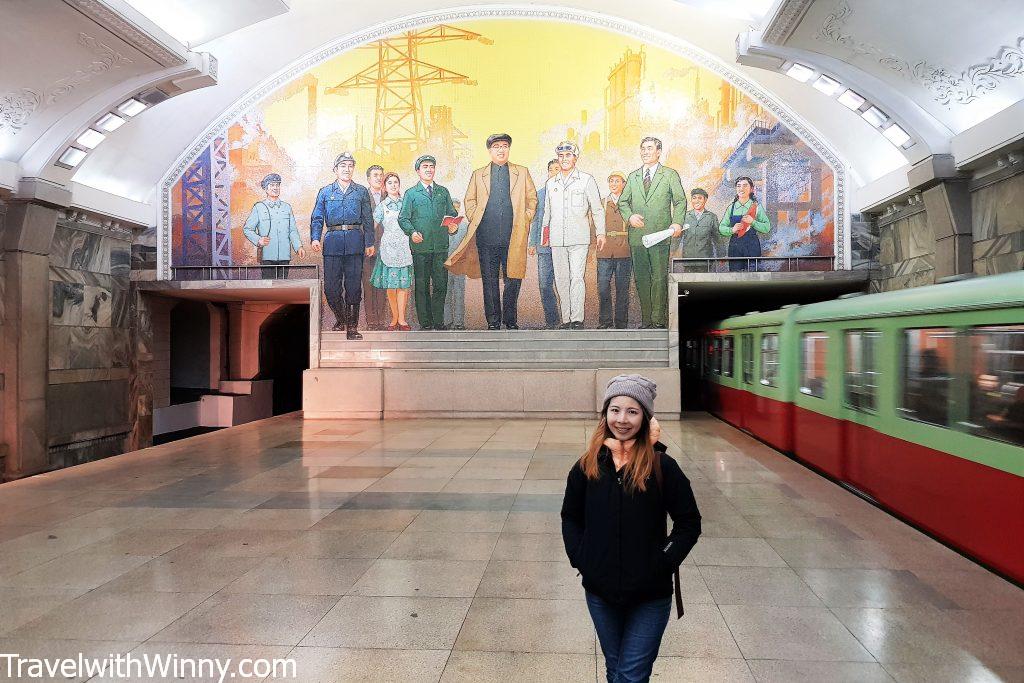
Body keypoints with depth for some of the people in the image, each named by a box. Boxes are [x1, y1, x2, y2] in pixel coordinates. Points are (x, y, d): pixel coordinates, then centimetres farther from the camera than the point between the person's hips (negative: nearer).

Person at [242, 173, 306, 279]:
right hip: (267, 255, -3)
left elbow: (293, 230, 14)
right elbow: (247, 229, 5)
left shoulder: (287, 207, 15)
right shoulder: (259, 207, 5)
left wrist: (299, 246, 0)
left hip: (284, 255, 3)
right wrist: (258, 240, -13)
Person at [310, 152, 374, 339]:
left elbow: (368, 220, 10)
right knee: (331, 287, 0)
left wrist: (369, 243, 3)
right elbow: (317, 218, 8)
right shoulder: (325, 192, 11)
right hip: (332, 241, 1)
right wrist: (315, 238, -7)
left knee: (354, 286, -2)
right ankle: (341, 318, 24)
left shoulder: (361, 192, 11)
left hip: (355, 242, 0)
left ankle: (352, 327, 5)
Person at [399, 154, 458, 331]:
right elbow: (403, 218, 3)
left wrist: (453, 225, -5)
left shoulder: (443, 192, 16)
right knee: (422, 286, 2)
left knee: (441, 285, 1)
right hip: (420, 245, -2)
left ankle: (439, 321, 10)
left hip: (441, 245, 2)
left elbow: (452, 213, 17)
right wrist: (412, 232, -15)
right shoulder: (411, 193, 8)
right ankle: (425, 322, 9)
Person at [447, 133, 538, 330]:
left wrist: (525, 220, 4)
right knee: (489, 280, 3)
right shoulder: (478, 175, 14)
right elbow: (469, 200, 17)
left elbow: (532, 198, 13)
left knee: (513, 278, 0)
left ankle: (510, 320, 12)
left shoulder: (522, 173, 12)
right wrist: (474, 221, 5)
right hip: (487, 238, 1)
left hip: (513, 237, -1)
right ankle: (493, 321, 12)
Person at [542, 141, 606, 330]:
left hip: (579, 238, -4)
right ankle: (566, 320, 10)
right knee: (561, 280, 4)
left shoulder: (586, 180, 4)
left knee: (576, 278, -13)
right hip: (557, 239, 4)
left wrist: (600, 232, 0)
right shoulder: (551, 183, 15)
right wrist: (545, 229, 17)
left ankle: (577, 319, -11)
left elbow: (597, 209, 5)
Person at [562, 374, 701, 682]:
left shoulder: (662, 466, -11)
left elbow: (689, 523, -4)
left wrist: (663, 563, -11)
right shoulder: (587, 466, -3)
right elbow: (570, 516, 8)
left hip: (650, 595, -3)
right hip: (600, 590, 3)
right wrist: (580, 558, -3)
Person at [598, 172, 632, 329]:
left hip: (624, 251, -2)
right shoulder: (602, 203, 16)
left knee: (622, 287, 1)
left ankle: (621, 322, 8)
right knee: (603, 287, -4)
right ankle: (605, 320, 6)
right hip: (605, 251, 2)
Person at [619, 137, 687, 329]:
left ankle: (659, 320, -1)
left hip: (660, 235, -3)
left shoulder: (670, 175, 7)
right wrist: (629, 216, -4)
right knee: (641, 279, 5)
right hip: (637, 235, 4)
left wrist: (677, 222, -12)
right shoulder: (633, 176, 17)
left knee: (659, 278, -6)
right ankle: (646, 320, 12)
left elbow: (680, 201, 4)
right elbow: (622, 201, 17)